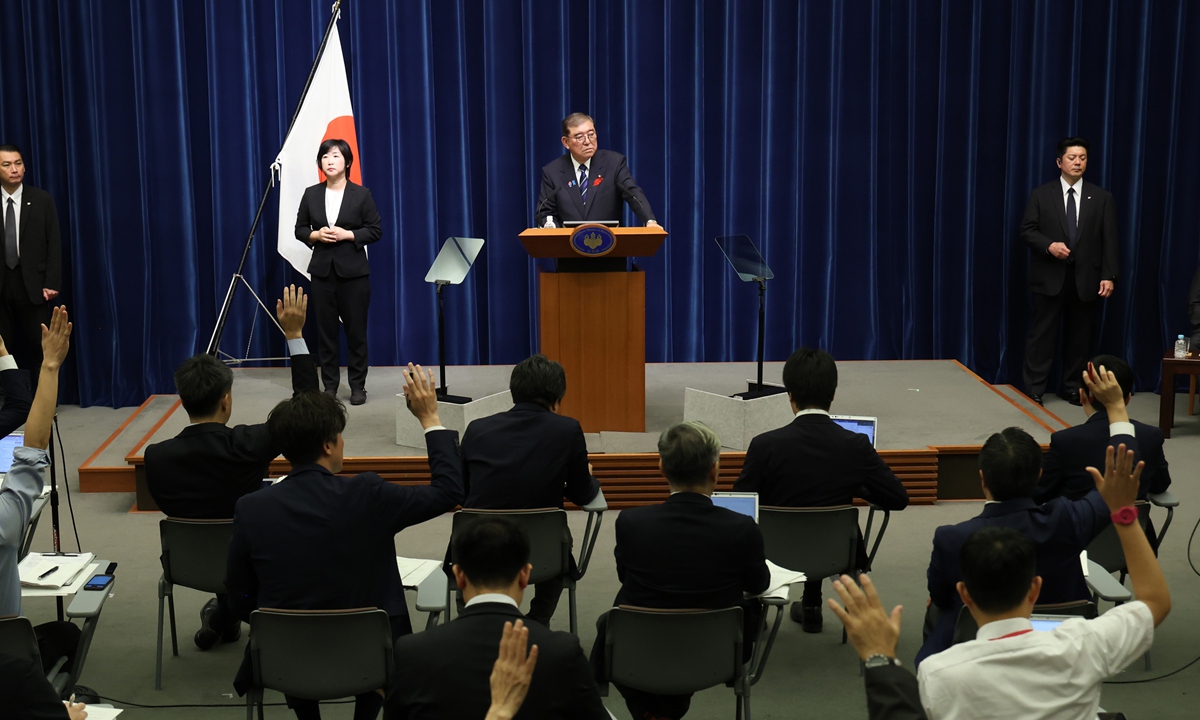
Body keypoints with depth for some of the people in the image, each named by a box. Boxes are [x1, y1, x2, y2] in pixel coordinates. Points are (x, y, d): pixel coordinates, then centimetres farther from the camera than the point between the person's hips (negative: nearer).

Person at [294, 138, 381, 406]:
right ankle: (329, 385, 13)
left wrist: (347, 235, -15)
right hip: (322, 270, 2)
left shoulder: (361, 194, -2)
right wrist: (316, 235, -11)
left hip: (353, 270, -2)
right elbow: (300, 230, 9)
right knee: (325, 329, 5)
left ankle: (358, 386, 10)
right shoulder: (311, 194, 5)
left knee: (356, 329, 1)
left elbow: (375, 230, -2)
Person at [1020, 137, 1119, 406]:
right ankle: (1034, 390, 4)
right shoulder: (1041, 195, 3)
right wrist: (1049, 245, -18)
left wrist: (1108, 276, -7)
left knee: (1079, 336, 8)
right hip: (1049, 276, -2)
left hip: (1085, 278, 2)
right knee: (1042, 333, -1)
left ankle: (1072, 388, 19)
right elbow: (1027, 231, 1)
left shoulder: (1101, 198, 6)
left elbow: (1109, 240, 2)